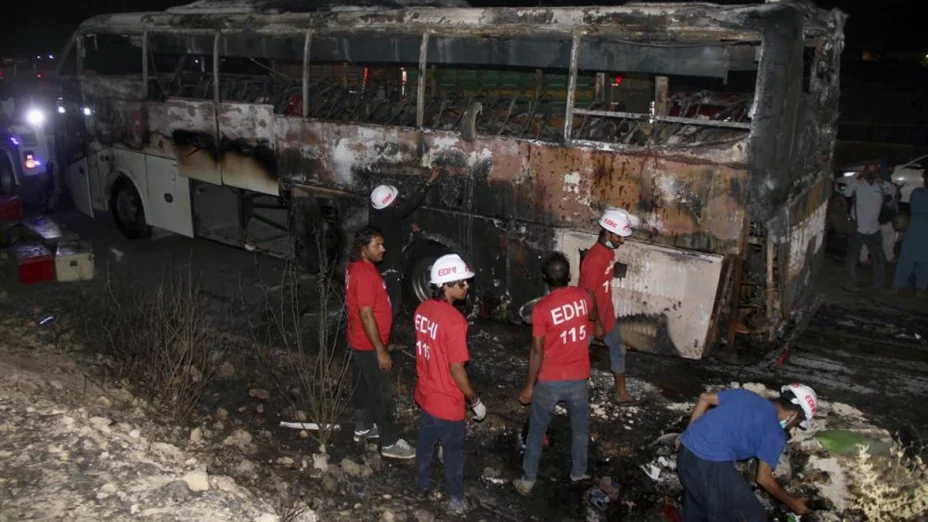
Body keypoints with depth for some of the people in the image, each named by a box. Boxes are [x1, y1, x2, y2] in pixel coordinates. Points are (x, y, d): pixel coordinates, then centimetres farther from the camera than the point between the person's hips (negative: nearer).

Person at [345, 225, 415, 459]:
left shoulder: (355, 268, 4)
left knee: (364, 387, 23)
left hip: (359, 342, 10)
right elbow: (366, 315, -28)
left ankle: (363, 428, 39)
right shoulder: (365, 275, -27)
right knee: (382, 394, 1)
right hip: (368, 346, -10)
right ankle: (390, 443, 11)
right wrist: (381, 350, -24)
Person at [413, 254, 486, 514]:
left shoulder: (422, 310, -5)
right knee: (453, 452, 14)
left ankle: (423, 483, 47)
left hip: (426, 394, 7)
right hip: (448, 402, -7)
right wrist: (476, 401, -13)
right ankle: (456, 499, 32)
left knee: (425, 441, 27)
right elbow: (456, 369, -25)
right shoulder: (455, 321, -29)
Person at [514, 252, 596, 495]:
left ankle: (527, 480, 25)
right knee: (580, 427, 24)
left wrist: (529, 386, -7)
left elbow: (537, 351, -17)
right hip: (578, 378, 3)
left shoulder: (542, 308, -20)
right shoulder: (584, 297, -6)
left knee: (536, 431, 14)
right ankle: (579, 473, 40)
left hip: (549, 381, -3)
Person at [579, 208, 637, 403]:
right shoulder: (594, 259, -30)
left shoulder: (609, 251, -1)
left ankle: (621, 392, 32)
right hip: (591, 317, -9)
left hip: (606, 312, 9)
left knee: (618, 349, 18)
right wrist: (597, 324, -18)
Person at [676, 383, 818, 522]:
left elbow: (705, 398, 19)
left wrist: (688, 436, 24)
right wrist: (792, 502, 21)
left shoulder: (747, 395, 18)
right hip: (711, 463, -8)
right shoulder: (775, 433, 0)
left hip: (686, 449, 8)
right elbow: (764, 478, 4)